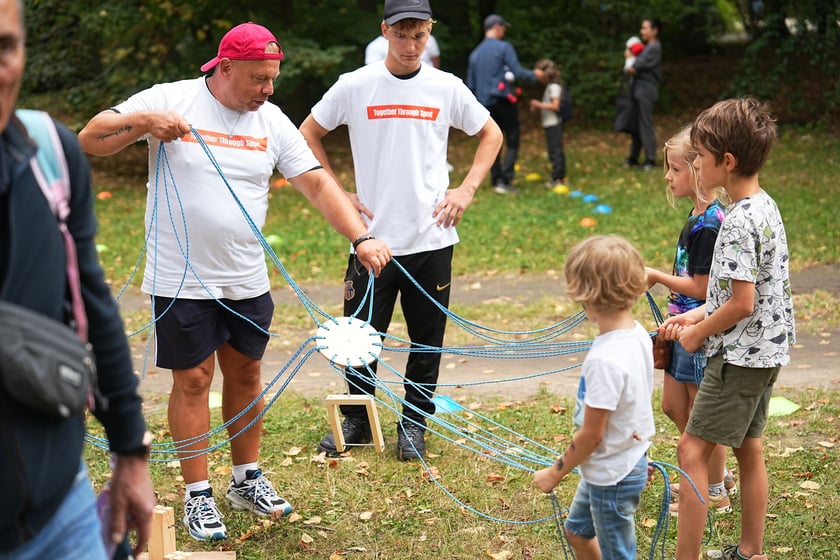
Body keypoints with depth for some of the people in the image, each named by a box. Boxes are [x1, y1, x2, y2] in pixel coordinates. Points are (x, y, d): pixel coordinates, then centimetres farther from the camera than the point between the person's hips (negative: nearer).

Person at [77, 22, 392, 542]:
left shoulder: (272, 121, 2)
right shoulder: (169, 100, -8)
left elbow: (318, 183, -2)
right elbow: (91, 140, -6)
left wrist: (363, 236, -14)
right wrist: (145, 122, -24)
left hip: (248, 281, 4)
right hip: (182, 280, -4)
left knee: (246, 375, 13)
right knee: (193, 381, 2)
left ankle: (248, 479, 30)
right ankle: (198, 496, 14)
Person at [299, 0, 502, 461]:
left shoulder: (447, 88, 3)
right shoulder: (355, 86, -1)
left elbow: (490, 135, 16)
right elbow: (308, 135, 9)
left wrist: (467, 189, 4)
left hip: (432, 239, 1)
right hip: (372, 237, -1)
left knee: (427, 340, 7)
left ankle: (413, 426, 22)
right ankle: (356, 421, 24)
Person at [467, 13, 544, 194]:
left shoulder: (475, 53, 11)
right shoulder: (504, 48, -7)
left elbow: (470, 84, 13)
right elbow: (518, 72, -13)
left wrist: (476, 106, 22)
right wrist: (534, 75, 4)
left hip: (486, 105, 6)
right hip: (503, 101, -6)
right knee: (512, 142, 0)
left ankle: (496, 180, 13)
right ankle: (505, 181, -11)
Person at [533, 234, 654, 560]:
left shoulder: (604, 360, -31)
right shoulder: (638, 333, -4)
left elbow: (591, 434, -24)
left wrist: (555, 473, -10)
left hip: (613, 477, -9)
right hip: (633, 458, 9)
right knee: (577, 531, 28)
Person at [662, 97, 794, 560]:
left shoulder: (740, 222, -23)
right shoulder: (764, 206, 8)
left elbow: (742, 302, -24)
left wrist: (698, 333, -9)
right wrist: (695, 316, 10)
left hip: (740, 356, -10)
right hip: (765, 352, 10)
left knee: (693, 449, -6)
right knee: (748, 449, 17)